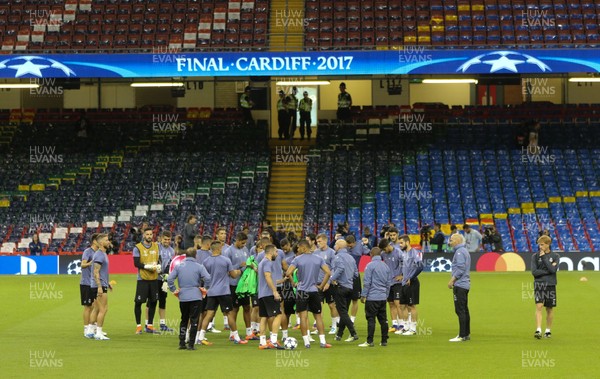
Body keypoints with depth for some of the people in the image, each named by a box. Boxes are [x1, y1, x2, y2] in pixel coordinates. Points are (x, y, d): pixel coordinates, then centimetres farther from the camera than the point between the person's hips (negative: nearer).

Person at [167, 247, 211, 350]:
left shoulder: (179, 266, 5)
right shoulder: (199, 267, -4)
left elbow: (169, 279, -2)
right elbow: (207, 278, -16)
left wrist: (173, 290, 7)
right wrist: (205, 288, -1)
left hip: (183, 297, 3)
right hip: (196, 297, -3)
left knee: (184, 321, 16)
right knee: (194, 321, 1)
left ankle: (182, 343, 14)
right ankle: (191, 344, -2)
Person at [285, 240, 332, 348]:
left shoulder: (298, 259, -6)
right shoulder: (318, 259, 3)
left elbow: (288, 273, -15)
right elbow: (328, 273, -5)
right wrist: (321, 286, 2)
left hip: (302, 290, -3)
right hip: (314, 291, 3)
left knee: (303, 316, 1)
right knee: (318, 316, 11)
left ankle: (306, 342, -2)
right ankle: (322, 341, 5)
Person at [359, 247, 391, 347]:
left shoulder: (370, 265, -9)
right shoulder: (386, 266, 11)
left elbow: (367, 282, -11)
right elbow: (389, 283, 16)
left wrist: (363, 295, -5)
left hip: (372, 297, -6)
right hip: (383, 298, 6)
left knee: (371, 319, -5)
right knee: (383, 320, 10)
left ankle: (369, 341, -8)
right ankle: (384, 341, 12)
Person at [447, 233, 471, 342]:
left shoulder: (460, 252, -12)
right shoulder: (465, 251, 19)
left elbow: (460, 268, -21)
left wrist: (452, 280, -17)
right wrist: (454, 280, 18)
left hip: (460, 285, -10)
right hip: (464, 284, 10)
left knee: (460, 310, -10)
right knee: (464, 310, 12)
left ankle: (462, 335, -13)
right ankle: (467, 334, 15)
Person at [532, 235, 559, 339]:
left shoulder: (555, 256, 3)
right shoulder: (535, 256, 4)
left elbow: (553, 270, -13)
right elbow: (534, 272, -6)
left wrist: (544, 257, -12)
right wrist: (548, 271, -10)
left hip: (550, 285, 1)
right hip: (539, 284, -1)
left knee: (550, 309, 6)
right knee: (539, 306, -15)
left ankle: (548, 330, 19)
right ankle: (538, 330, -19)